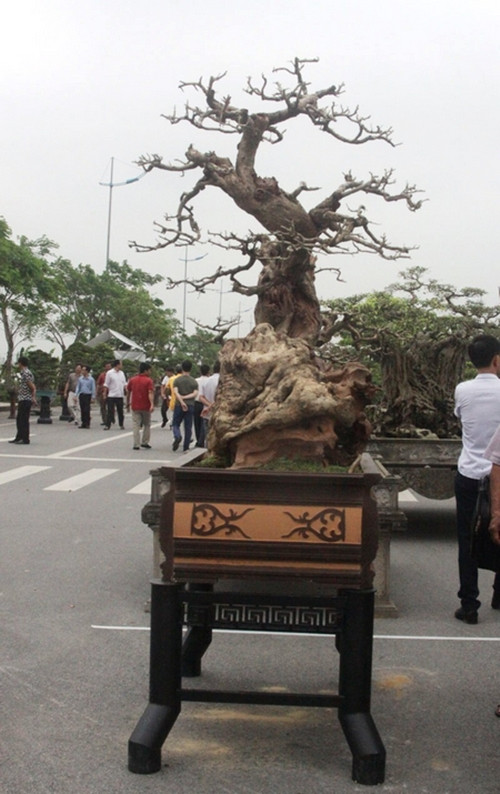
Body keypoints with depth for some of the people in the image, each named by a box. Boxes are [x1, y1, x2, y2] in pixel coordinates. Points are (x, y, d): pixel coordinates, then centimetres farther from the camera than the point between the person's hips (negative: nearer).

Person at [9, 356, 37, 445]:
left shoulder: (26, 373, -15)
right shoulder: (23, 373, 16)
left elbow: (33, 387, -19)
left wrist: (33, 397, -20)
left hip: (25, 400, -10)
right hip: (22, 400, 10)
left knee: (24, 420, -4)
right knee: (19, 419, 15)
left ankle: (25, 439, 1)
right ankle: (19, 438, 23)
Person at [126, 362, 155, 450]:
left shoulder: (132, 380, 5)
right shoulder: (149, 380, -8)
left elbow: (128, 392, 12)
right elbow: (150, 393, -20)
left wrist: (128, 403, 25)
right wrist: (152, 404, -29)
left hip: (135, 406, 2)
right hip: (146, 407, -2)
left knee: (136, 425, 2)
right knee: (147, 425, 16)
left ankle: (136, 445, -5)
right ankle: (145, 442, 16)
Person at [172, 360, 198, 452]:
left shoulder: (177, 380, -1)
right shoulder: (194, 381, 4)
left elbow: (175, 392, -15)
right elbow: (195, 393, -9)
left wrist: (182, 402, -22)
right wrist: (185, 397, -11)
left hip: (179, 405, -1)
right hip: (190, 406, 1)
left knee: (175, 424, 11)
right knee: (188, 427, 6)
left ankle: (177, 437, -20)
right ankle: (186, 447, 5)